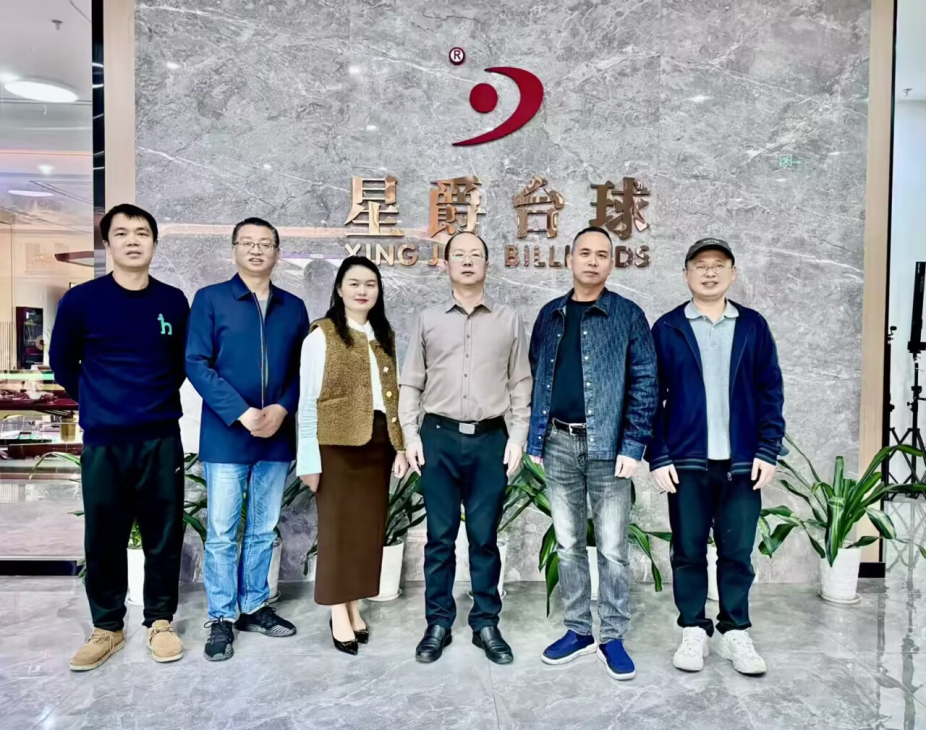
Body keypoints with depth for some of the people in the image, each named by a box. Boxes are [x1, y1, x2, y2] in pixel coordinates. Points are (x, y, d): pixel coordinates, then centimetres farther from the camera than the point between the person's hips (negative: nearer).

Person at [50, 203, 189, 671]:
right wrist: (97, 402, 12)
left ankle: (159, 622, 25)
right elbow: (62, 363, 9)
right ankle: (107, 627, 27)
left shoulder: (174, 302, 0)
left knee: (164, 537, 8)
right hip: (103, 443, -1)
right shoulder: (81, 300, -5)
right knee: (103, 540, 9)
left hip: (161, 440, 1)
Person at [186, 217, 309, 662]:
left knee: (264, 529, 13)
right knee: (222, 532, 3)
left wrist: (282, 409, -10)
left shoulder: (294, 307, 10)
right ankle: (221, 619, 18)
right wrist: (242, 414, -16)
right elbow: (196, 364, -8)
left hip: (277, 436, 4)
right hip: (226, 435, -3)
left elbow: (302, 369, 8)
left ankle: (254, 607, 28)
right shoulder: (210, 299, -1)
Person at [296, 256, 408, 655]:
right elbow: (308, 399, -7)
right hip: (337, 443, -5)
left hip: (376, 443, 6)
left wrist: (400, 445, 7)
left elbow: (393, 395, 12)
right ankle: (339, 615, 17)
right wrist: (308, 458, -10)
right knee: (338, 526, 4)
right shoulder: (321, 335, -5)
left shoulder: (384, 336, 12)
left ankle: (355, 608, 26)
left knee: (369, 526, 11)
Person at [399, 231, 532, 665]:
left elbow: (521, 385, 7)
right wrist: (411, 434, -2)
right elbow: (411, 383, 7)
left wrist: (518, 437, -1)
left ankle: (486, 624, 22)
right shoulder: (429, 320, 8)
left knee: (484, 537, 7)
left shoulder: (509, 321, 7)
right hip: (439, 437, 1)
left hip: (490, 439, 0)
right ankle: (438, 622, 22)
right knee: (440, 536, 8)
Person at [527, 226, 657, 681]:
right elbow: (536, 380, 11)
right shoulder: (550, 315, 9)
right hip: (560, 444, 4)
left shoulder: (628, 315, -2)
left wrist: (633, 447, -12)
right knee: (567, 543, 12)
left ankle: (613, 638, 20)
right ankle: (578, 630, 27)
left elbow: (644, 384, -5)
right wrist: (535, 440, 6)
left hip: (608, 445, -3)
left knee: (612, 548, 5)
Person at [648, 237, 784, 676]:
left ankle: (735, 633, 25)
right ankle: (694, 632, 23)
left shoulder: (753, 326, 6)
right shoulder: (667, 329, 1)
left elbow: (770, 391, 5)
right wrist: (657, 457, -7)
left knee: (737, 553, 10)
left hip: (742, 461, 1)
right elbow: (651, 397, -1)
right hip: (687, 460, -1)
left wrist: (768, 450, -3)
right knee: (688, 551, 8)